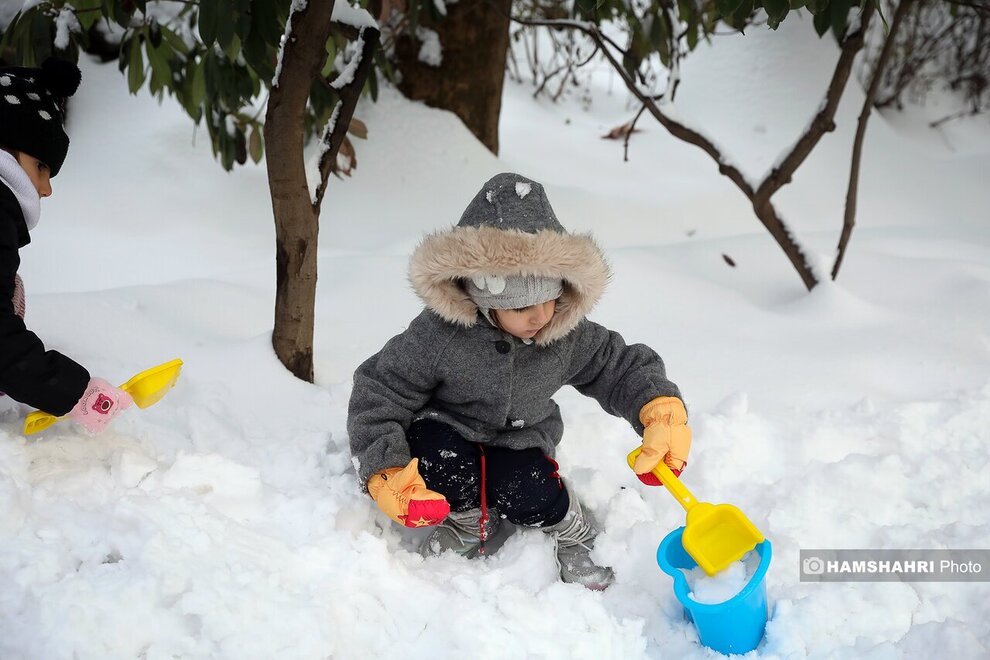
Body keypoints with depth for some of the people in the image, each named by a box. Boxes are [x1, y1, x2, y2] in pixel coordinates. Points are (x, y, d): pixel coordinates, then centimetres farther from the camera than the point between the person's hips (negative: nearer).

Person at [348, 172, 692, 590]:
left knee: (529, 495, -28)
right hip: (447, 431, -1)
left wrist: (663, 410, -28)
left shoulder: (570, 337, -19)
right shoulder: (437, 336, -29)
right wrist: (385, 474, -31)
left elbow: (623, 367, -8)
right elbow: (379, 394, -22)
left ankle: (570, 533, 9)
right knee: (444, 462, -34)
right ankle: (467, 521, 2)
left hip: (520, 440, 2)